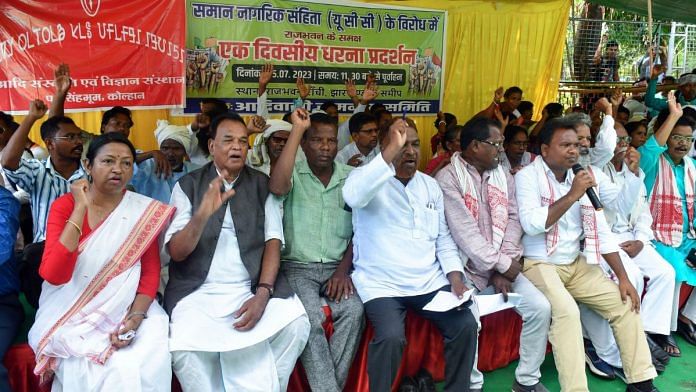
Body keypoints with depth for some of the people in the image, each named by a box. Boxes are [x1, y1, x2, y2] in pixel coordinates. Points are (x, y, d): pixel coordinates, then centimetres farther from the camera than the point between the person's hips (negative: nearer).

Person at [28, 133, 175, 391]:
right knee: (92, 369, -25)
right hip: (73, 314, -1)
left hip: (126, 309, 1)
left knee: (146, 364, -23)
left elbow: (151, 272, 0)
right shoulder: (64, 205, -3)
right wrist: (80, 208, -18)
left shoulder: (144, 210, 2)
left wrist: (135, 317, -18)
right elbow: (54, 275, -17)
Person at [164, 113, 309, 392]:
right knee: (185, 348, -28)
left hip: (251, 289, 2)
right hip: (198, 292, -1)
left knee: (295, 325, -24)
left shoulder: (262, 185, 10)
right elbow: (176, 252, -3)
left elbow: (273, 241, 2)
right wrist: (202, 214, -22)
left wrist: (262, 293, -14)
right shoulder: (187, 186, 6)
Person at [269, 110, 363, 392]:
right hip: (298, 267, -2)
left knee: (353, 311, -27)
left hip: (337, 268, 2)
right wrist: (297, 129, -21)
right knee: (311, 317, -30)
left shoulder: (351, 178, 8)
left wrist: (344, 269, -7)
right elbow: (277, 188, -26)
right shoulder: (294, 174, -1)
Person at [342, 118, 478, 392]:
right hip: (382, 284, -5)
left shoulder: (430, 185, 13)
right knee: (391, 336, -28)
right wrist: (391, 151, -33)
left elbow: (443, 239, 14)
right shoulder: (368, 176, -5)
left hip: (430, 281, 5)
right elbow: (352, 196, -31)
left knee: (466, 324, -12)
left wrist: (455, 277, -1)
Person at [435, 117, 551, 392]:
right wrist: (503, 265, -14)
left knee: (540, 308, -10)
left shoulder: (503, 175, 11)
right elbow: (464, 232, -17)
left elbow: (513, 220, 3)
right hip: (466, 267, -5)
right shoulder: (448, 178, -10)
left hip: (502, 266, 6)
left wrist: (504, 267, -9)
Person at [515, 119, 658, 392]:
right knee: (566, 310, -30)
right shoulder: (528, 176, -10)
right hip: (538, 264, -7)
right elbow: (531, 224, -25)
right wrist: (572, 195, -24)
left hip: (577, 264, 7)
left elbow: (601, 231, 8)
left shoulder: (584, 177, 8)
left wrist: (623, 278, 2)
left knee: (626, 303, -1)